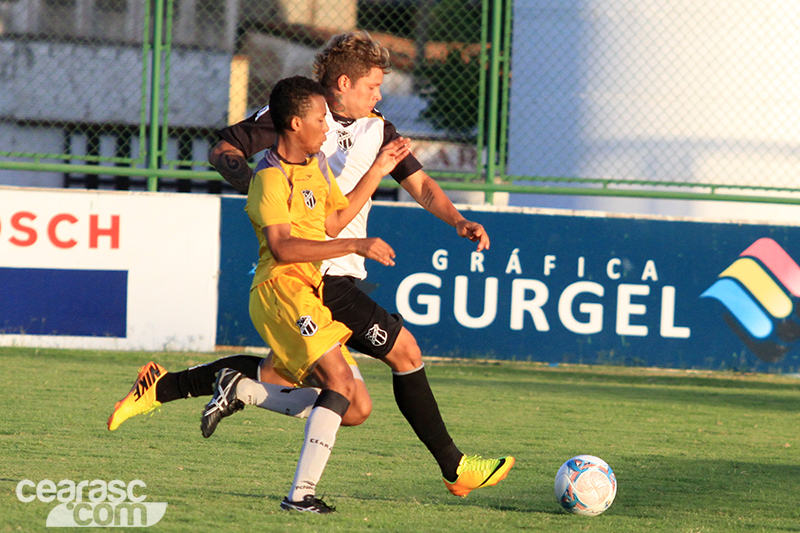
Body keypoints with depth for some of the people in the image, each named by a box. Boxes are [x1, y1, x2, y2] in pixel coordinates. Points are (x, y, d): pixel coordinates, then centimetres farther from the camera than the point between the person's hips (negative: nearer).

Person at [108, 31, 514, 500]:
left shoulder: (378, 130, 12)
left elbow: (420, 185, 11)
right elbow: (223, 151, 0)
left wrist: (458, 221, -7)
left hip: (341, 272, 8)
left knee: (283, 373, 15)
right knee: (404, 349, -9)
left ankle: (163, 388, 23)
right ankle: (455, 467, -3)